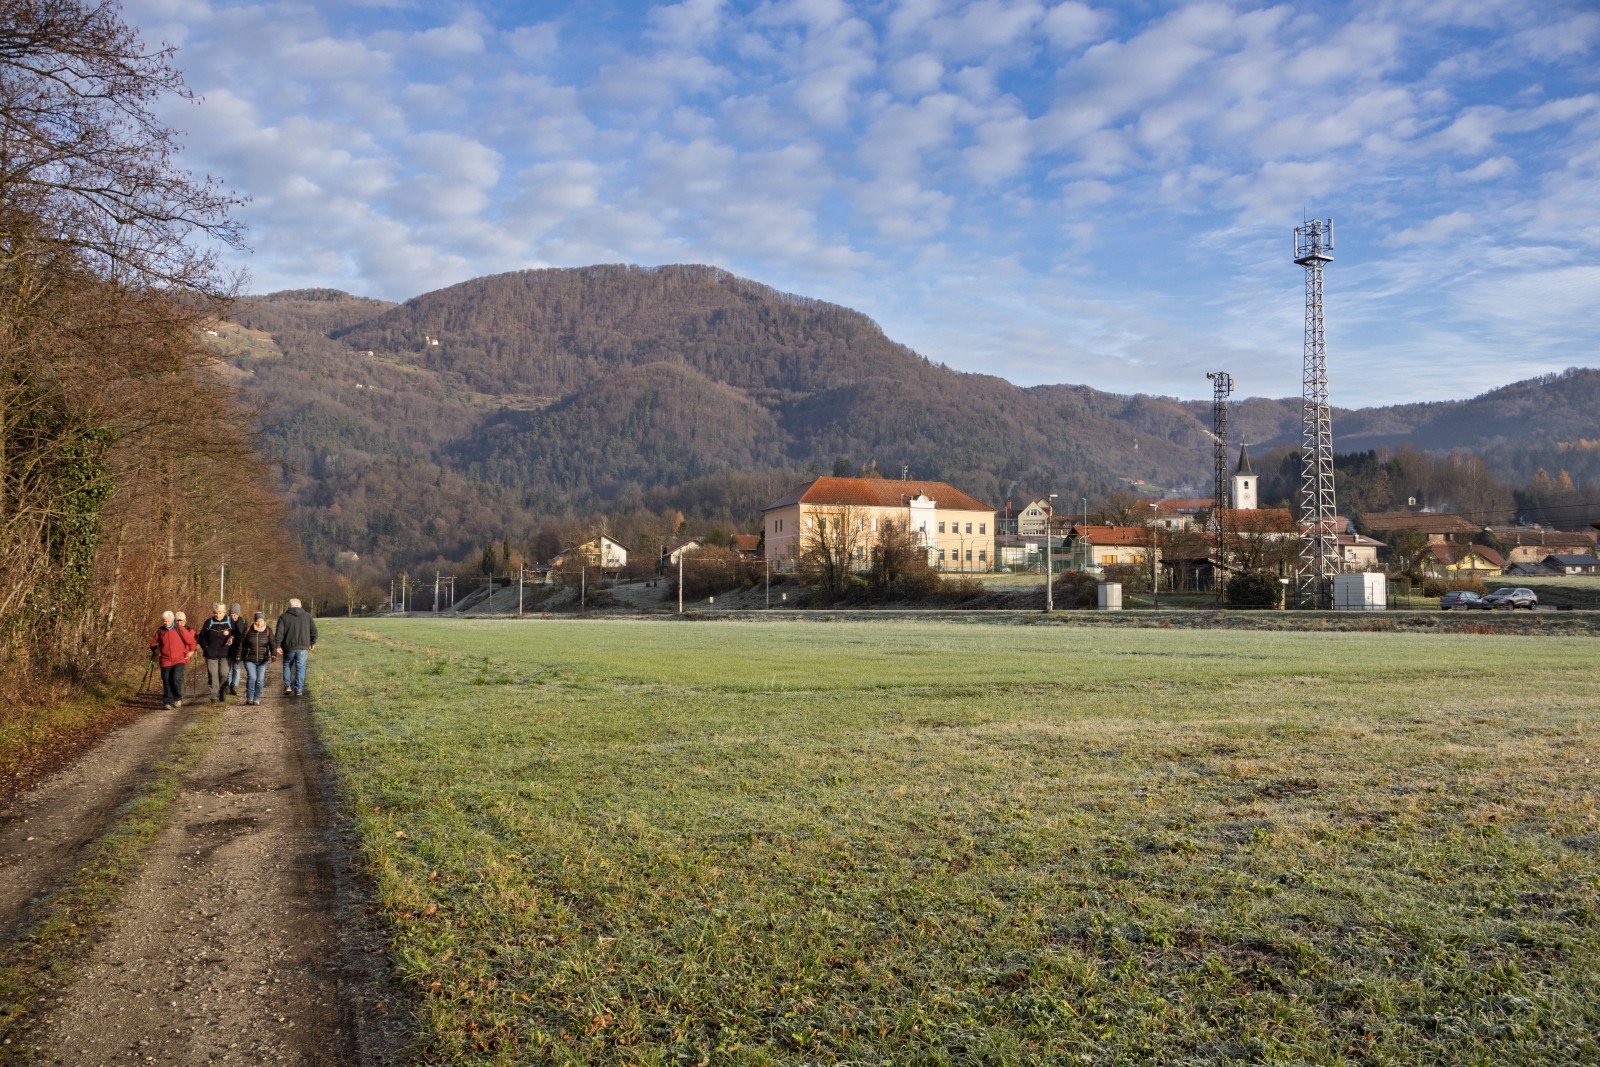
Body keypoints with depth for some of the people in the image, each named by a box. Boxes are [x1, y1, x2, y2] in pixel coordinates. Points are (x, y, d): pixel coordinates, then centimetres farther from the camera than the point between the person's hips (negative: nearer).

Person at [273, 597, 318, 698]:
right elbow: (314, 630, 7)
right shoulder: (307, 616, 6)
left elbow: (279, 632, -7)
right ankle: (299, 690, 1)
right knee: (300, 668, 4)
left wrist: (277, 645, -3)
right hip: (303, 647, 1)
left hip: (289, 647, 0)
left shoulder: (284, 616, 0)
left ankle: (287, 686, 9)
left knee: (287, 665, 19)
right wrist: (313, 643, 17)